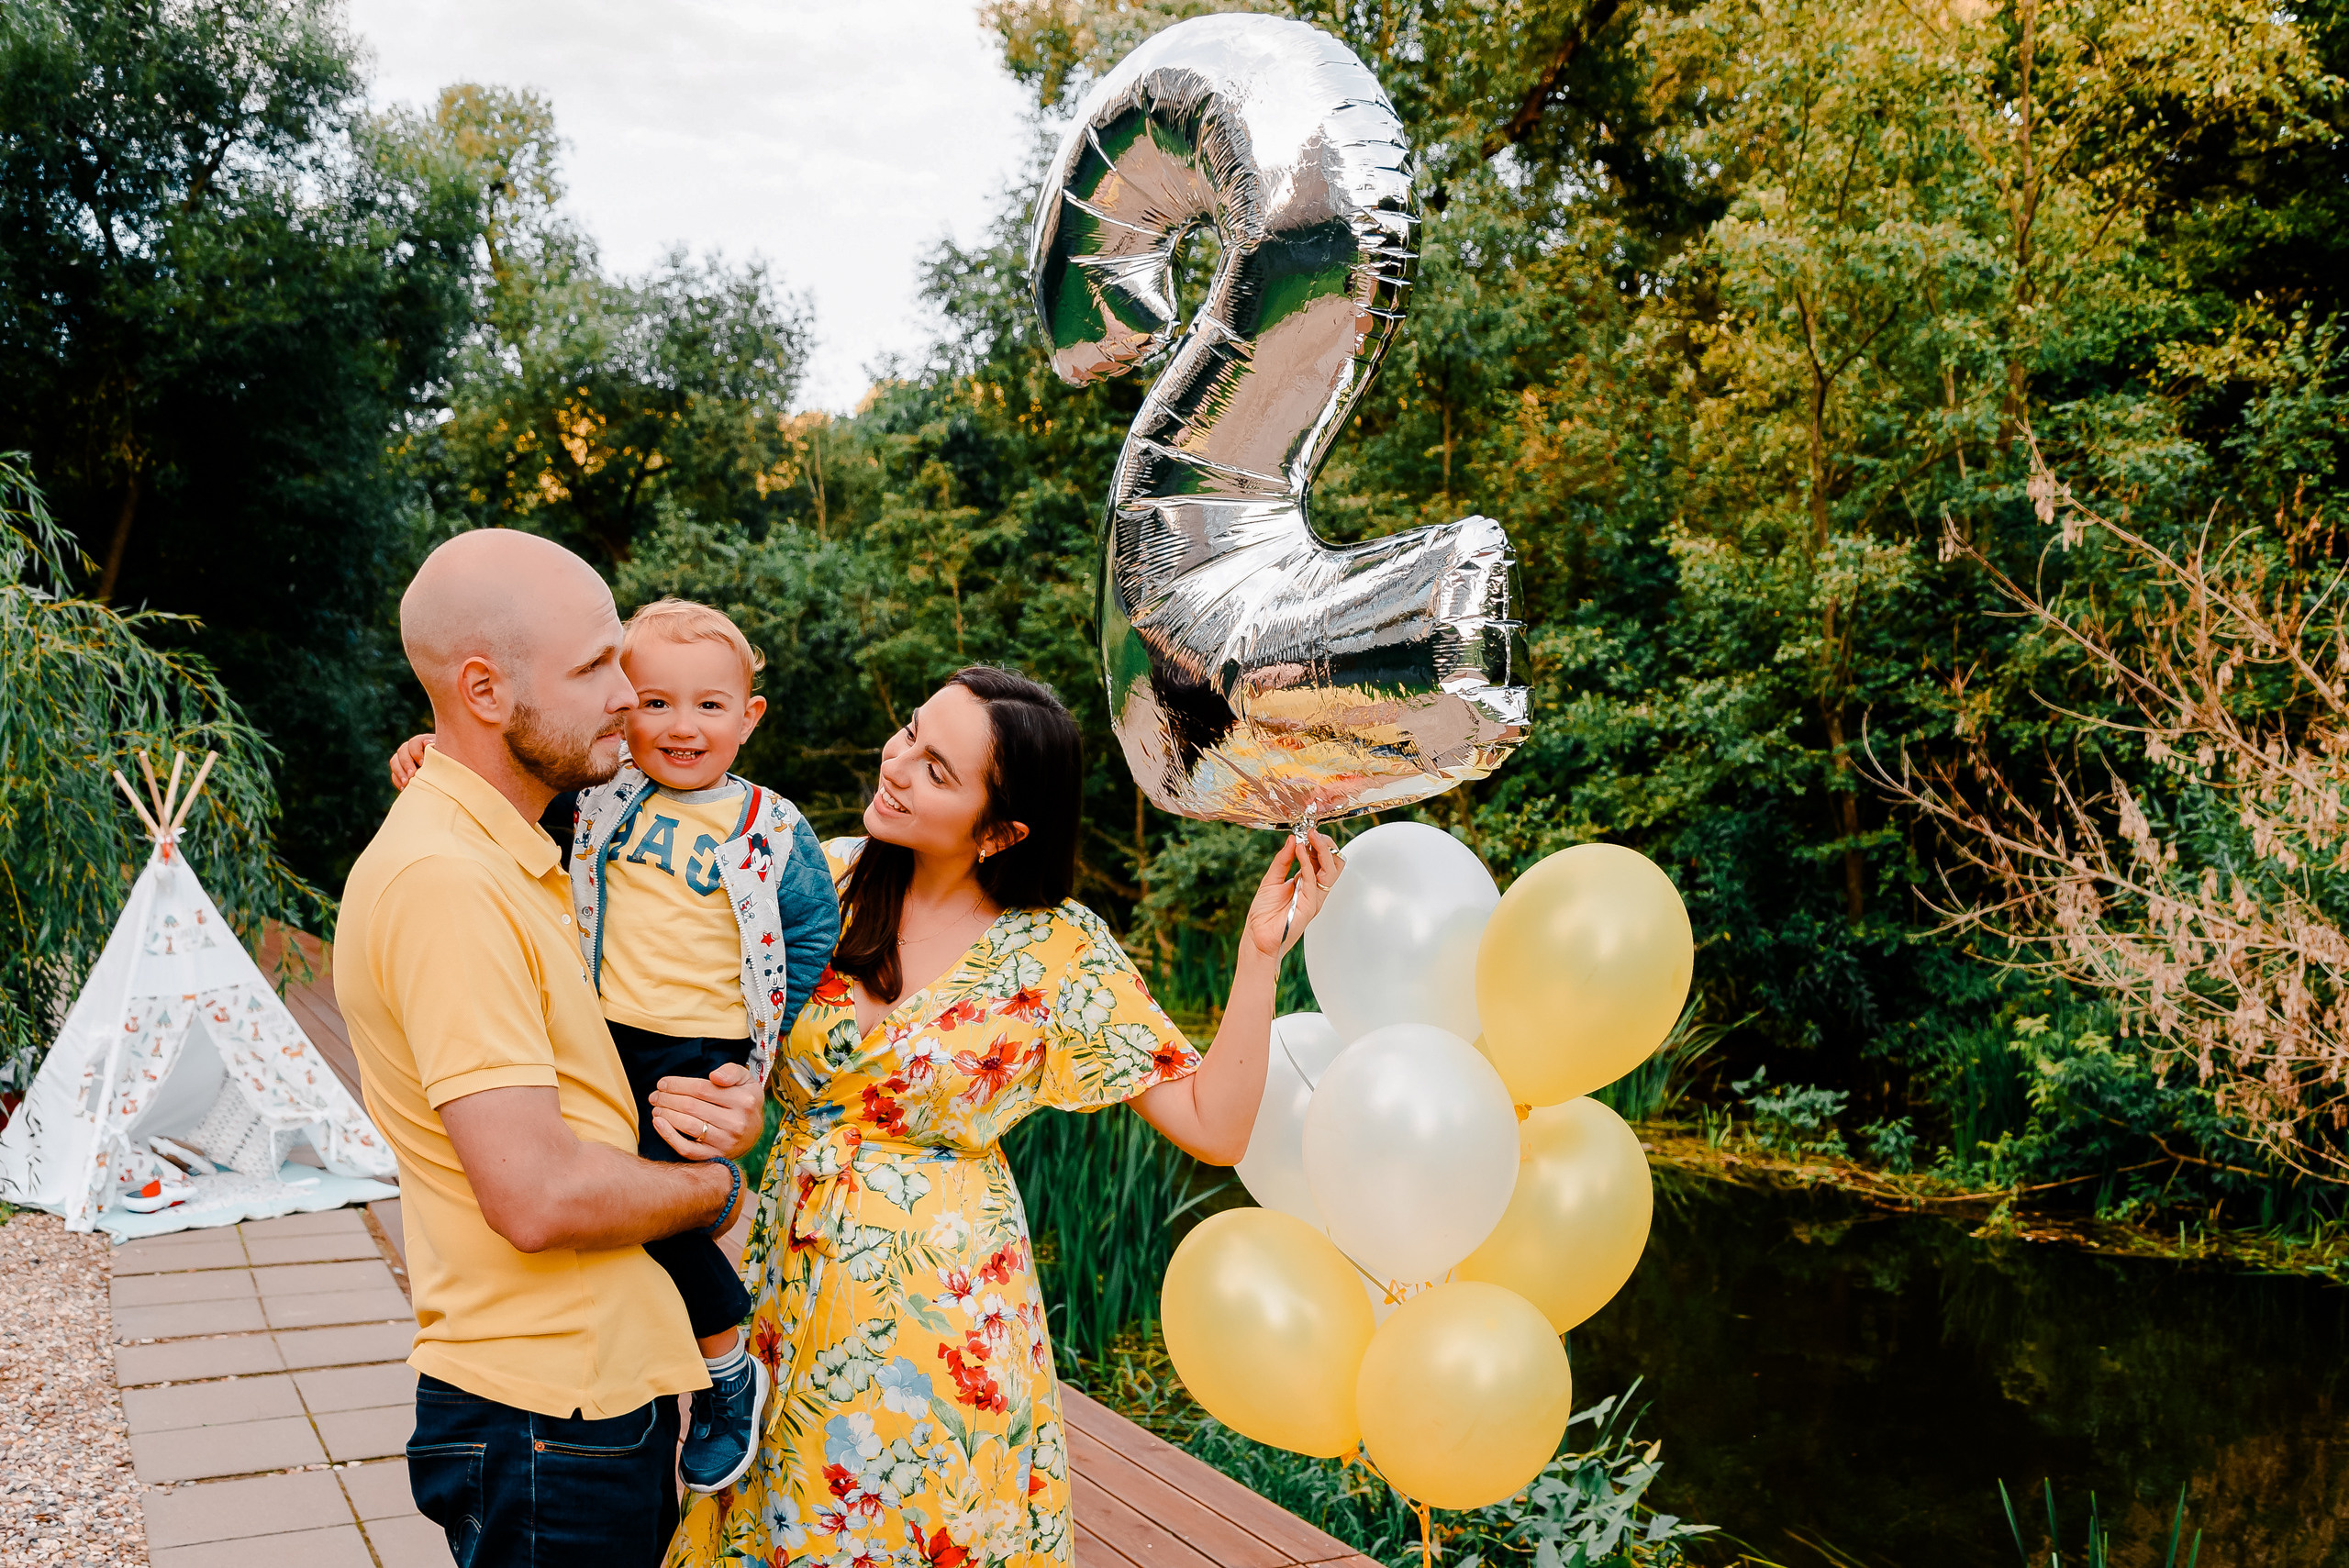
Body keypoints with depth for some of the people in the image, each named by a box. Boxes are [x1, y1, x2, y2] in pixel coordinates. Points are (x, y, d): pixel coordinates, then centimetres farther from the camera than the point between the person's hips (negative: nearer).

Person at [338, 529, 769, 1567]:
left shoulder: (514, 858, 11)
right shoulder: (443, 878, -22)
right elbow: (539, 1196, -27)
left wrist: (721, 1109, -1)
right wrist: (715, 1189, -8)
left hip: (607, 1380, 9)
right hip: (548, 1426, -9)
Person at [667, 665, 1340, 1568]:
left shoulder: (1059, 951, -10)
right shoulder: (828, 880, -3)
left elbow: (1214, 1127, -13)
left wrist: (1261, 954, -19)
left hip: (940, 1310, -3)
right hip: (787, 1277, 3)